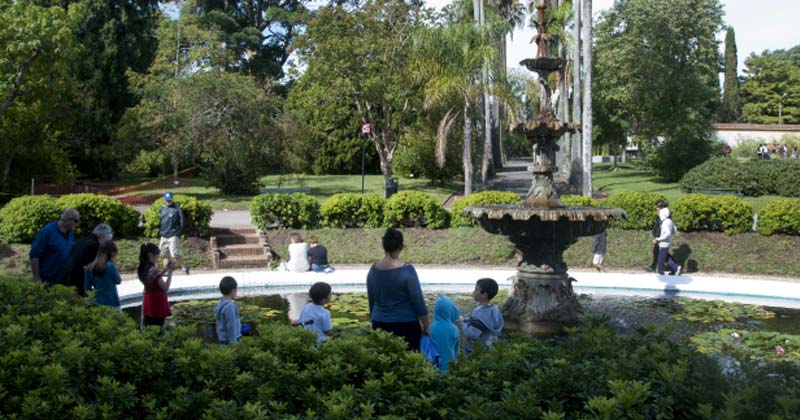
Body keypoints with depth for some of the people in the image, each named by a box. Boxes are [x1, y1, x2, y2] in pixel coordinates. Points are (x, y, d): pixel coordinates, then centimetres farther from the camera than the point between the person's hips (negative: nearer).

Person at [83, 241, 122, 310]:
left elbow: (86, 288, 4)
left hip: (98, 303, 6)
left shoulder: (89, 267, 0)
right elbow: (118, 281, 0)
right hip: (112, 304, -6)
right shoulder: (110, 266, -16)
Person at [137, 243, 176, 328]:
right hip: (158, 302, -8)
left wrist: (165, 270, 10)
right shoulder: (153, 270, -23)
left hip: (148, 302, 8)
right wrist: (170, 272, -16)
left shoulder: (142, 268, 3)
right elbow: (165, 287, -20)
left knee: (148, 328, 13)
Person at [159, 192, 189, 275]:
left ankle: (184, 267, 5)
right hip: (164, 236, 7)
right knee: (165, 255, 9)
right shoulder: (163, 208, 12)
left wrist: (178, 233, -8)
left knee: (175, 254, -13)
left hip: (173, 236, -7)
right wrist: (161, 231, 19)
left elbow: (182, 221, -6)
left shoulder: (176, 209, -7)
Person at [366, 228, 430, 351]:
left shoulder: (373, 269, 0)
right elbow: (418, 301, -10)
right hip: (405, 326, -4)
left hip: (380, 325, 4)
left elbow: (371, 300, 10)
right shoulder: (407, 270, -14)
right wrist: (426, 326, 0)